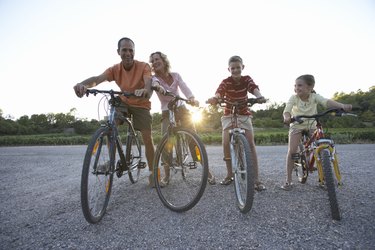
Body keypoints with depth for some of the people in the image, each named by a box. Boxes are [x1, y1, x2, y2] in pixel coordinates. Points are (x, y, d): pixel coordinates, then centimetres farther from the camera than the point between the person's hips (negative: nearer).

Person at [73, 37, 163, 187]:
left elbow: (148, 82, -37)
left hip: (141, 104, -2)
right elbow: (98, 78, -30)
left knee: (147, 139, -8)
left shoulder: (143, 66, -19)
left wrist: (146, 91, -63)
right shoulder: (115, 69, -13)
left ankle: (152, 173, 8)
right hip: (123, 102, 3)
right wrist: (83, 84, -52)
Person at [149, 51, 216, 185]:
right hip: (167, 113, 0)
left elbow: (184, 87, -17)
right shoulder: (154, 78, -3)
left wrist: (191, 98, -40)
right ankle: (166, 175, 8)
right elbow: (154, 83, -28)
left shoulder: (175, 75, 1)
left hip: (181, 109, 1)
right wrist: (157, 86, -55)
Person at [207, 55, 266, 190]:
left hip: (244, 114, 1)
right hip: (229, 114, 0)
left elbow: (254, 88, -25)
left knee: (250, 143, -12)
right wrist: (214, 98, -54)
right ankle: (229, 174, 7)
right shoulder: (226, 82, -9)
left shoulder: (247, 79, -5)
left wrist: (259, 96, -49)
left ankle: (256, 178, -5)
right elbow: (219, 92, -29)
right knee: (226, 143, -13)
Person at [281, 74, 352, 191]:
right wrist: (287, 118, -53)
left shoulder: (314, 96, -16)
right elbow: (286, 111, -29)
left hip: (312, 125, 2)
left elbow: (327, 102, -33)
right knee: (292, 151, -16)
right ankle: (288, 180, -6)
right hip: (297, 125, -1)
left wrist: (342, 105, -52)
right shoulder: (293, 98, -18)